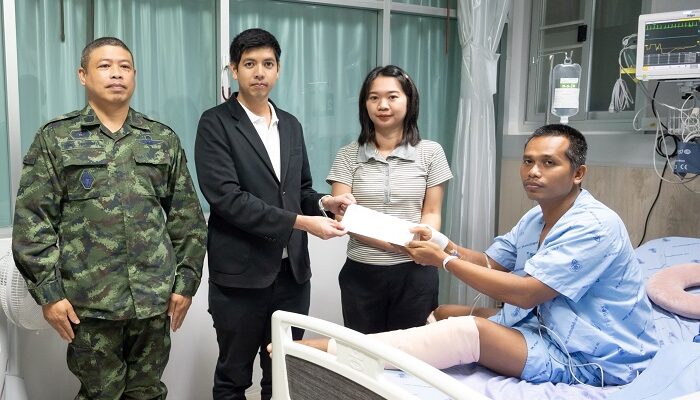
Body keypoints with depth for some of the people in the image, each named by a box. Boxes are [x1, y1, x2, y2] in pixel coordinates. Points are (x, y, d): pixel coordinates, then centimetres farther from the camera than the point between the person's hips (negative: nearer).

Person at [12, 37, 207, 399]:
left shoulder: (164, 140, 7)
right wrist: (48, 291, -8)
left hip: (155, 297, 2)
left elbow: (187, 217, 7)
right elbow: (32, 221, -2)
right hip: (89, 301, -1)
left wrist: (186, 280, 2)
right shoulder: (54, 139, 2)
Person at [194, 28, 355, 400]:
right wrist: (300, 222, -21)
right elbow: (226, 197, -17)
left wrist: (323, 202, -5)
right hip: (241, 272, -5)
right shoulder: (215, 123, -7)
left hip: (292, 270, 5)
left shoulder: (291, 125, 12)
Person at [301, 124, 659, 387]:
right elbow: (490, 264, 10)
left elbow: (525, 293, -27)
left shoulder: (592, 227, -22)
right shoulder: (536, 218, 11)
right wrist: (443, 244, -10)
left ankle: (328, 350, -27)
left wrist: (445, 261, -21)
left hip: (589, 358, -10)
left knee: (467, 330, -28)